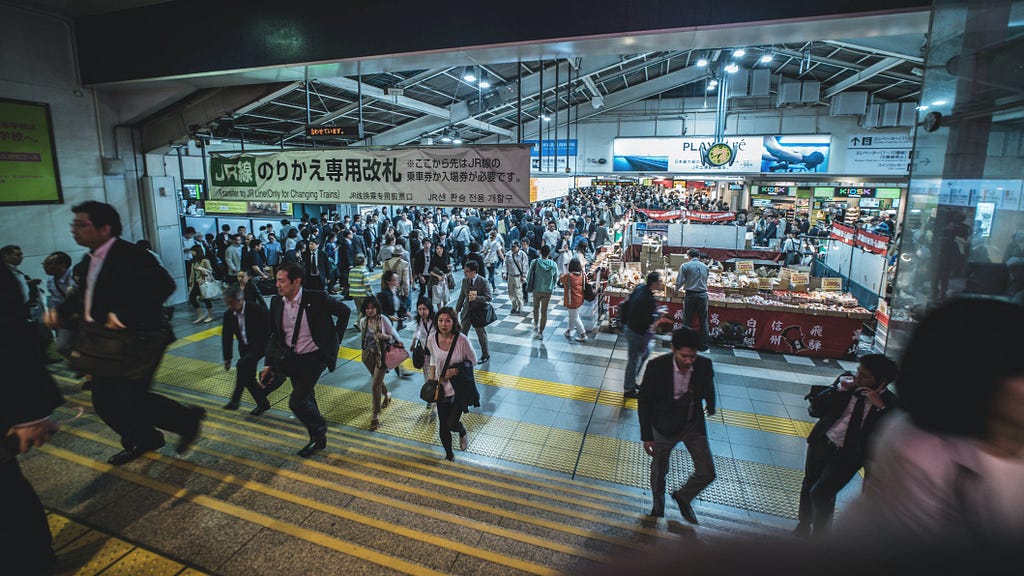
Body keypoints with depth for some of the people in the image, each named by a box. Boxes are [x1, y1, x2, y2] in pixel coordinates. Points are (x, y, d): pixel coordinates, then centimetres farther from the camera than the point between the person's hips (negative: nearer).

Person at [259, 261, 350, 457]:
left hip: (315, 357, -5)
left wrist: (335, 339, -3)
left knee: (296, 401, -11)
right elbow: (274, 335, 4)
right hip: (292, 357, 5)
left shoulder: (316, 299, -20)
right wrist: (269, 364, -4)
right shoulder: (276, 302, -5)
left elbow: (344, 311, -6)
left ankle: (319, 431, 19)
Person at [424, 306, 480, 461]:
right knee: (443, 426, 11)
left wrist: (455, 370, -18)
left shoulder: (461, 339, -21)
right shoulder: (432, 339, -10)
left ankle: (463, 433, 33)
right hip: (442, 388, 3)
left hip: (459, 389, -3)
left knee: (452, 423, -6)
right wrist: (431, 379, 1)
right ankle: (449, 455, 38)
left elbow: (473, 361, -7)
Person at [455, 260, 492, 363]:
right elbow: (461, 296, 9)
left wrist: (476, 298, -32)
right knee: (461, 333, 10)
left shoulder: (483, 282, -17)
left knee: (481, 335, 10)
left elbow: (488, 297, -18)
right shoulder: (465, 280, -1)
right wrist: (457, 310, 11)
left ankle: (486, 355, 29)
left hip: (478, 312, -5)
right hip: (467, 311, 5)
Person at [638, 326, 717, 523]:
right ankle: (658, 507, 47)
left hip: (694, 425, 2)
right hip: (665, 426, -2)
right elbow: (644, 402, -16)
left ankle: (683, 497, 36)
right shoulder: (657, 366, -27)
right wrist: (647, 436, -13)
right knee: (659, 472, 16)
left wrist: (710, 406, 25)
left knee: (707, 473, 4)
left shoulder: (704, 365, -20)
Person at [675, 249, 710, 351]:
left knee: (687, 321, 7)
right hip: (703, 295, 2)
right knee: (703, 322, 11)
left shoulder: (685, 266, -5)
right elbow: (705, 281, 17)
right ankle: (703, 345, 16)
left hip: (690, 295, -2)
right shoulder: (705, 267, 6)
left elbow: (679, 281, -5)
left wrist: (677, 289, 15)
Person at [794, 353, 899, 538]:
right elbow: (815, 409, -7)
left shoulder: (889, 404, -14)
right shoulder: (847, 381, -7)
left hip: (847, 457, -4)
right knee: (808, 487, 18)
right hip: (821, 443, 4)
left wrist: (879, 407, -28)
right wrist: (839, 389, -18)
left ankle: (819, 534, 19)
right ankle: (803, 528, 41)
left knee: (820, 493, -8)